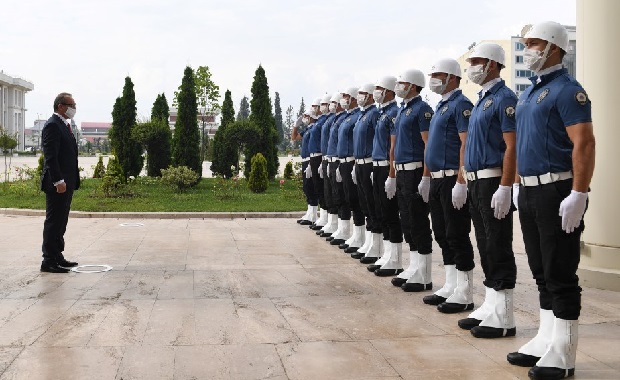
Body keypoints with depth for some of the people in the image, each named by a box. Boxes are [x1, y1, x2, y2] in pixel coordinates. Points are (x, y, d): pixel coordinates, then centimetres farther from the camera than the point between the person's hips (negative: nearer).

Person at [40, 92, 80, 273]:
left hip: (67, 183, 10)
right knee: (53, 222, -5)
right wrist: (58, 181, -24)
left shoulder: (65, 125, 18)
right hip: (57, 183, -10)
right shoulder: (52, 125, -13)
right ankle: (49, 261, -1)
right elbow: (50, 156, -20)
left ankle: (57, 257, 22)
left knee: (60, 222, 14)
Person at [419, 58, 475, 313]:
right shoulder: (441, 106, 18)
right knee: (442, 236, 13)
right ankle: (450, 288, 21)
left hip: (453, 180, -10)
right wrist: (426, 178, 22)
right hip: (437, 180, 10)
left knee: (458, 237, -5)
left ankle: (464, 295, 1)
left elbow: (466, 144, -20)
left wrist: (461, 182, -25)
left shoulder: (460, 104, -12)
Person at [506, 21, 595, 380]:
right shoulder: (529, 92, 16)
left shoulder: (567, 90, -11)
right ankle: (546, 340, 23)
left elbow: (584, 143, -19)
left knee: (561, 275, -3)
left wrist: (578, 195, -25)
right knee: (542, 273, 14)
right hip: (530, 192, 9)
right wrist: (519, 184, 18)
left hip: (557, 192, -9)